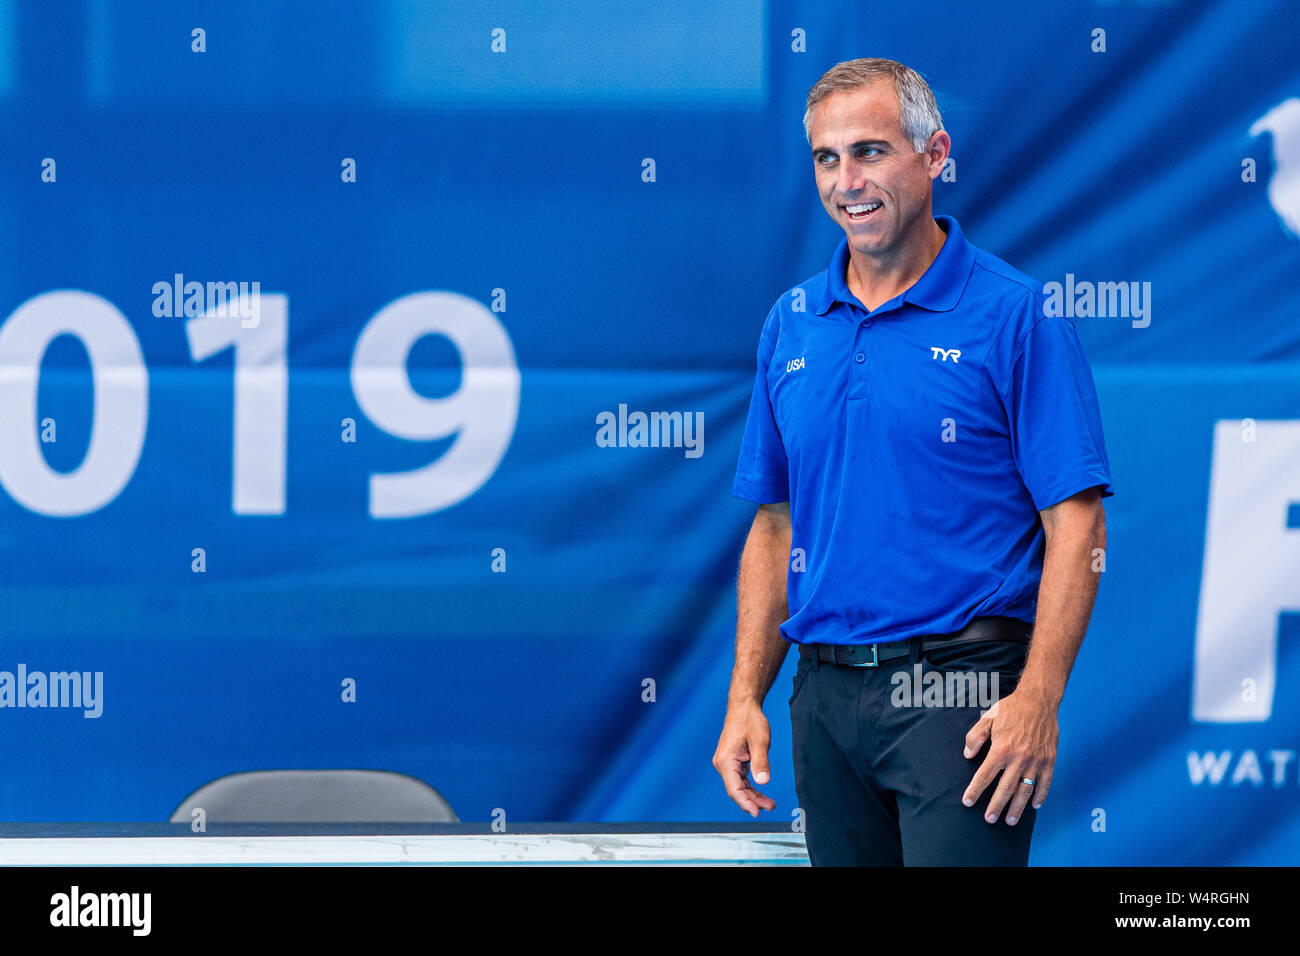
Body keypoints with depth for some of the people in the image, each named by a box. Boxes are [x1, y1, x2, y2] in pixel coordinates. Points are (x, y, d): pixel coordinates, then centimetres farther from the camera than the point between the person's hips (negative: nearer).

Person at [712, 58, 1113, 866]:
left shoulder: (1015, 315, -5)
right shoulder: (791, 326, 12)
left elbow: (1076, 527, -9)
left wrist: (1037, 698, -18)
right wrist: (746, 698, 7)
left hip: (962, 691, -5)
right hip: (827, 697, 5)